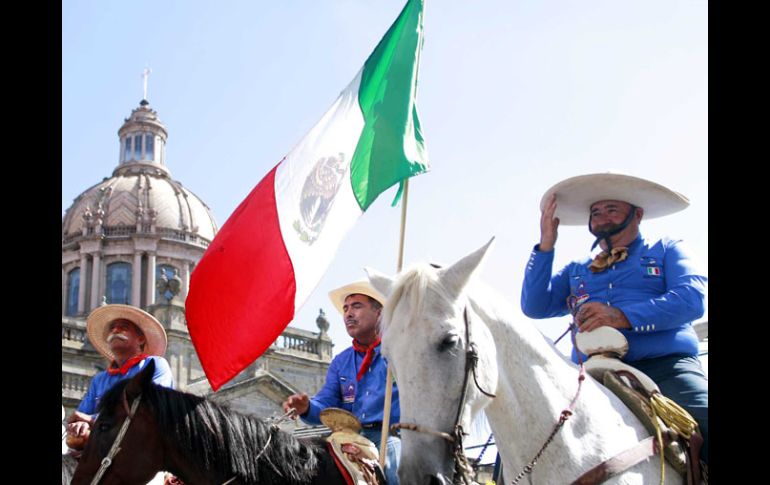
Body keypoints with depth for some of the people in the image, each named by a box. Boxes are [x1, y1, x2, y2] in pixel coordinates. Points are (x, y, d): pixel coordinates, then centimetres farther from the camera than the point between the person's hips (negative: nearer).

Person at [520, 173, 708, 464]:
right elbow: (535, 307, 15)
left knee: (703, 423, -32)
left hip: (666, 367, -3)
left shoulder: (666, 251, 18)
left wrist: (625, 317, -14)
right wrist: (546, 246, 11)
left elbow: (693, 298, -1)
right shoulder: (576, 272, 29)